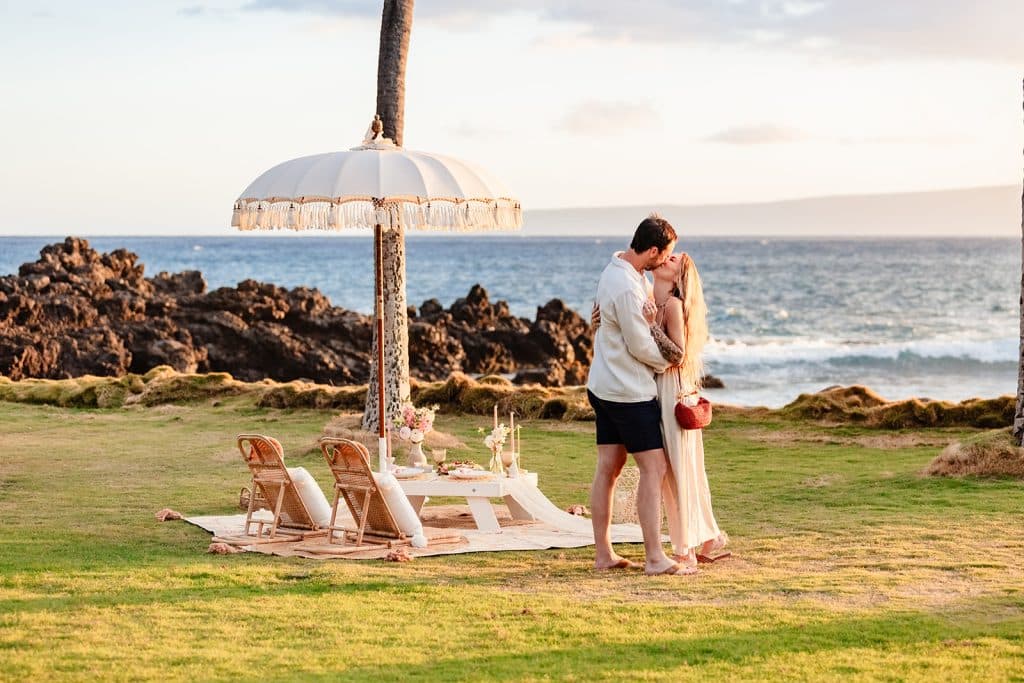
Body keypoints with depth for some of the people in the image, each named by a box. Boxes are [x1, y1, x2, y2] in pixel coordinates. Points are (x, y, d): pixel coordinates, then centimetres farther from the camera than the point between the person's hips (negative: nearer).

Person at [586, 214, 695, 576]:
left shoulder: (617, 268, 8)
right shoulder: (627, 288, -24)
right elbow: (640, 347, -17)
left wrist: (655, 331, 3)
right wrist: (669, 361, 1)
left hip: (604, 386, 10)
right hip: (629, 392, -10)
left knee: (608, 467, 11)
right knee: (654, 468, -5)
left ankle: (603, 553, 14)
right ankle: (655, 557, -4)